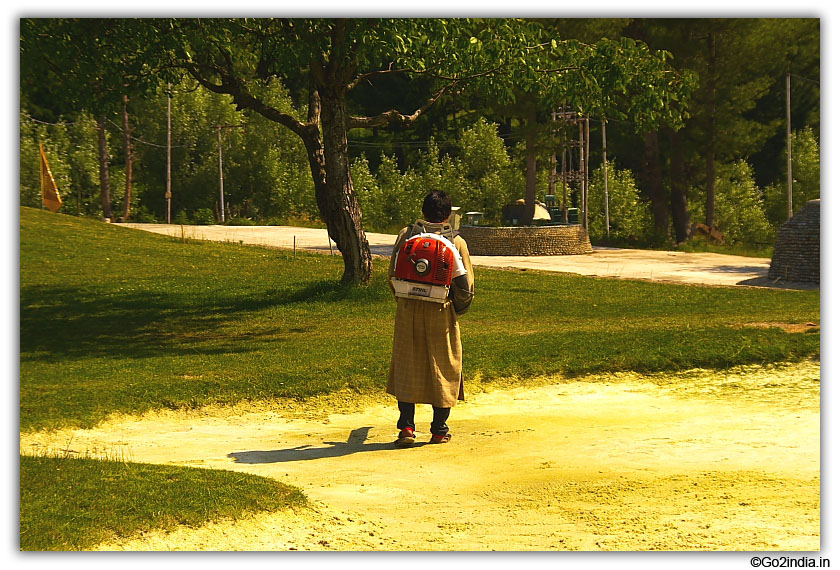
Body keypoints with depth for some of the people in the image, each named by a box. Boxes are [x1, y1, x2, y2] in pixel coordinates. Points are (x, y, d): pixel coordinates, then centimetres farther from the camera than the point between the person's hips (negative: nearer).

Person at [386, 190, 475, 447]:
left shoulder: (406, 235, 1)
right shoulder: (457, 242, -2)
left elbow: (393, 274, 3)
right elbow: (466, 286, -3)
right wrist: (456, 310, 15)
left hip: (408, 310, 1)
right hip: (441, 312, -1)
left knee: (406, 368, 9)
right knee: (442, 368, 9)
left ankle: (406, 427, 3)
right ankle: (439, 430, 13)